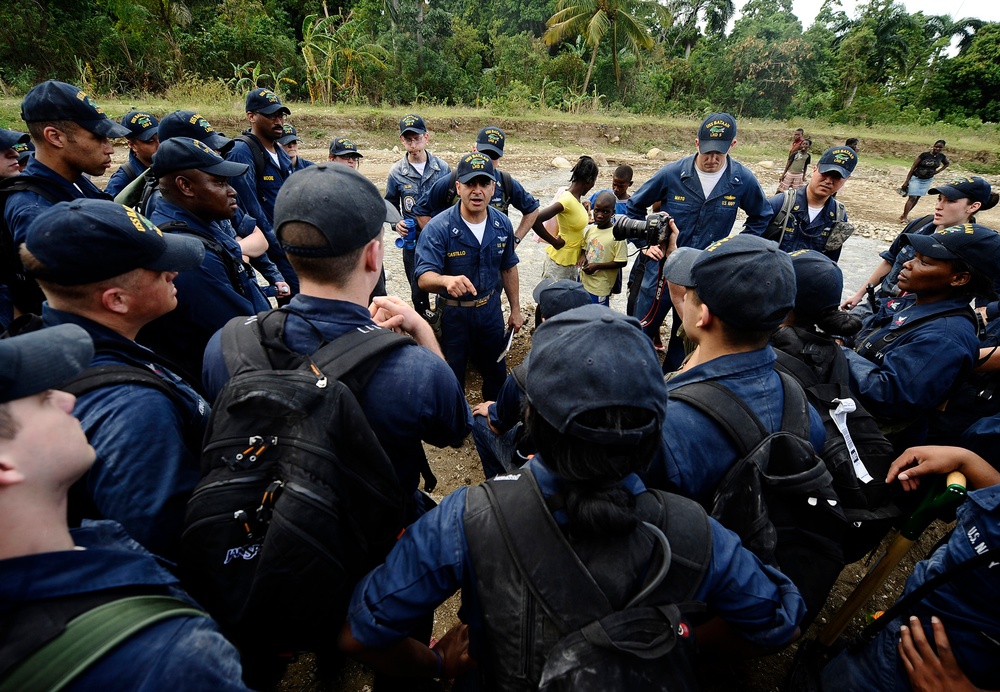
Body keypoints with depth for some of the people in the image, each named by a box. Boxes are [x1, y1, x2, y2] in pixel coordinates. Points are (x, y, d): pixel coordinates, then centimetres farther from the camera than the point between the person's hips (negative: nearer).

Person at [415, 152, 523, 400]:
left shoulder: (502, 225, -6)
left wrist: (515, 309, 10)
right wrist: (447, 280, -52)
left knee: (496, 371, 22)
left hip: (490, 309, 4)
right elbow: (424, 277, -29)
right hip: (452, 313, -4)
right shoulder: (438, 228, -22)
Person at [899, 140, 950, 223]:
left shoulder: (942, 157, -1)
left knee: (917, 198, 7)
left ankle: (905, 214, 14)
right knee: (912, 198, -12)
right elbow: (913, 168, -12)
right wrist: (906, 181, -15)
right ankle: (904, 217, -12)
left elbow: (948, 163, 21)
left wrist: (938, 171, 4)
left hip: (927, 180, 5)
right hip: (916, 178, -5)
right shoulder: (924, 155, -15)